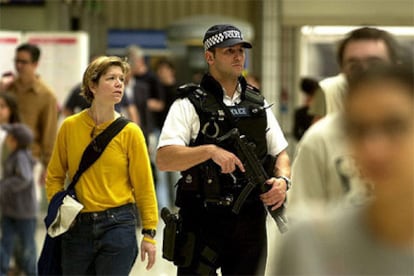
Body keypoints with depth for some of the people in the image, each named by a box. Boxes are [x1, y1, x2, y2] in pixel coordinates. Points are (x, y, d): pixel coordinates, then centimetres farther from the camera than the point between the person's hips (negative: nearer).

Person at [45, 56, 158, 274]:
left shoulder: (130, 132, -3)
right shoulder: (70, 127, 1)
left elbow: (144, 186, 0)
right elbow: (54, 176, 11)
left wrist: (149, 233, -2)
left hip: (118, 225, -2)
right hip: (77, 226, 2)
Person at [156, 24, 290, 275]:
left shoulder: (258, 104, 13)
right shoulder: (191, 104, -5)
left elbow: (280, 153, 16)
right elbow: (164, 159, -16)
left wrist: (282, 180, -5)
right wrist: (210, 151, -28)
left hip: (250, 222, 5)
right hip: (203, 222, -5)